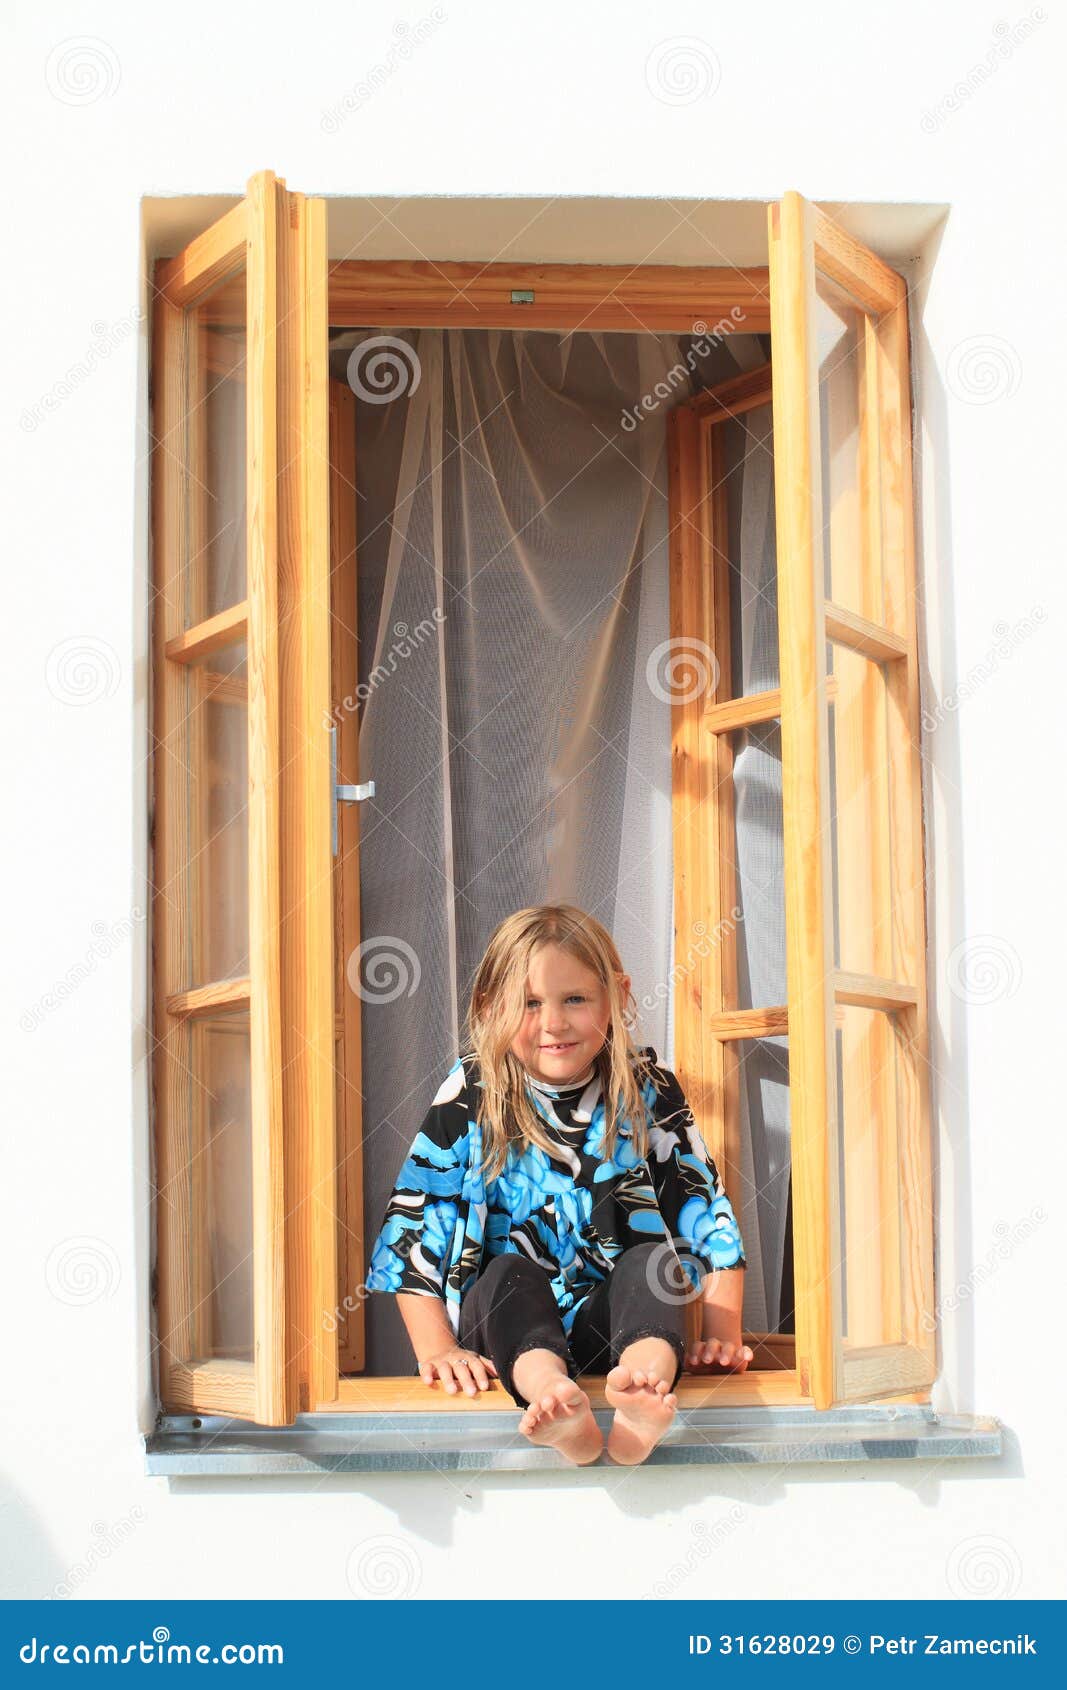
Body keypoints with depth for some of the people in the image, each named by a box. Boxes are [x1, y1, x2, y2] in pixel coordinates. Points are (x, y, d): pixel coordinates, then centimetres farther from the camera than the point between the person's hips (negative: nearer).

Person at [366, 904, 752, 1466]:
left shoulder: (648, 1093, 5)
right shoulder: (470, 1102, 0)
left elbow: (706, 1209, 4)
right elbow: (413, 1222, -2)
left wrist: (721, 1336, -6)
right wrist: (436, 1347, -13)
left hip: (609, 1321, 1)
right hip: (506, 1325, -1)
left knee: (655, 1258, -26)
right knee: (507, 1274, -30)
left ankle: (643, 1380, -58)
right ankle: (550, 1391, -62)